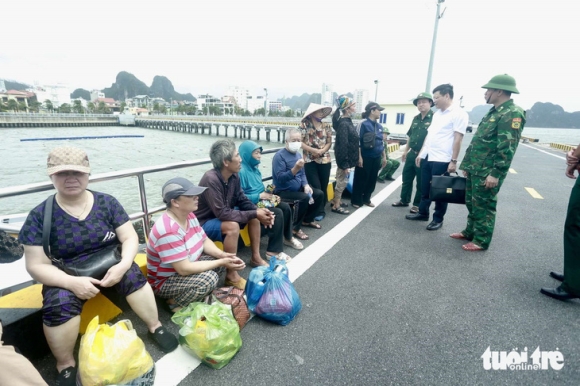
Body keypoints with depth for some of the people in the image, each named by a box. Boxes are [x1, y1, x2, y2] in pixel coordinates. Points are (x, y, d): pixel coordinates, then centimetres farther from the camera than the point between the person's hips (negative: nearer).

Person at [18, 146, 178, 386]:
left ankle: (155, 328, -9)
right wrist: (73, 282, -26)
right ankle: (65, 364, -4)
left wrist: (123, 265, -26)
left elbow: (129, 237, -6)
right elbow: (36, 266, -8)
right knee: (60, 303, -30)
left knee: (133, 274, -28)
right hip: (66, 277, 0)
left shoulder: (106, 202, -6)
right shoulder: (39, 216, -8)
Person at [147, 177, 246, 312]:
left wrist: (222, 255, -17)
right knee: (208, 278, -30)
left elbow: (205, 241, 3)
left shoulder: (189, 216, -5)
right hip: (165, 282, -8)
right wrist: (221, 263, -28)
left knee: (223, 259, -5)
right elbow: (184, 269, -32)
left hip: (187, 266, 8)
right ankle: (175, 302, -6)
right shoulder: (168, 231, -33)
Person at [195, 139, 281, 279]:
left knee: (254, 216, 0)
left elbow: (242, 200, 2)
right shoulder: (211, 179, -31)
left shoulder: (234, 175, -7)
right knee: (232, 226, -34)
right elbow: (222, 213, -32)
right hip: (204, 223, -8)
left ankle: (256, 257, 12)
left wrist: (258, 210, -18)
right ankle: (232, 276, -21)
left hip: (222, 216, 8)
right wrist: (254, 213, -28)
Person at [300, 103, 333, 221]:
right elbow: (300, 142, -8)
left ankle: (320, 209, 24)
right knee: (316, 187, -4)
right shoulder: (304, 125, -3)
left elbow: (329, 142, 7)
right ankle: (319, 211, 9)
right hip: (310, 161, -4)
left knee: (323, 186, 8)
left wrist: (322, 151, -12)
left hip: (324, 160, 4)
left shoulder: (326, 126, 9)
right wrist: (313, 150, -17)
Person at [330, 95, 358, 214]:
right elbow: (342, 145, -24)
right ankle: (336, 206, 11)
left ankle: (337, 200, 33)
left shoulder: (347, 122, 11)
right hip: (345, 159, -9)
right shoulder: (343, 124, -20)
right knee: (342, 182, 0)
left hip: (348, 158, 10)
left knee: (341, 181, 19)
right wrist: (345, 164, -24)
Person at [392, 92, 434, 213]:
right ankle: (404, 200, 30)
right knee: (406, 178, 15)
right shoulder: (415, 118, 10)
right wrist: (406, 150, 18)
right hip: (412, 153, 7)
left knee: (421, 182, 6)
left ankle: (417, 204, 18)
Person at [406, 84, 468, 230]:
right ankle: (423, 213, 28)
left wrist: (453, 161, -16)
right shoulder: (437, 114, 15)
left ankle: (438, 219, 16)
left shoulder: (458, 113, -9)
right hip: (427, 157, 8)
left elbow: (458, 139, -13)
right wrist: (421, 153, 17)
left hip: (442, 160, -7)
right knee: (425, 188, 14)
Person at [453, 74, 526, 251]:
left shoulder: (512, 113, -14)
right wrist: (466, 164, 18)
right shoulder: (493, 112, 16)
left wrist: (496, 173, -24)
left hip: (487, 172, -9)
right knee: (471, 203, 17)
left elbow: (507, 148, -21)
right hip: (475, 169, 9)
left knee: (483, 206, 1)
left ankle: (481, 241, 14)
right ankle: (470, 232, 32)